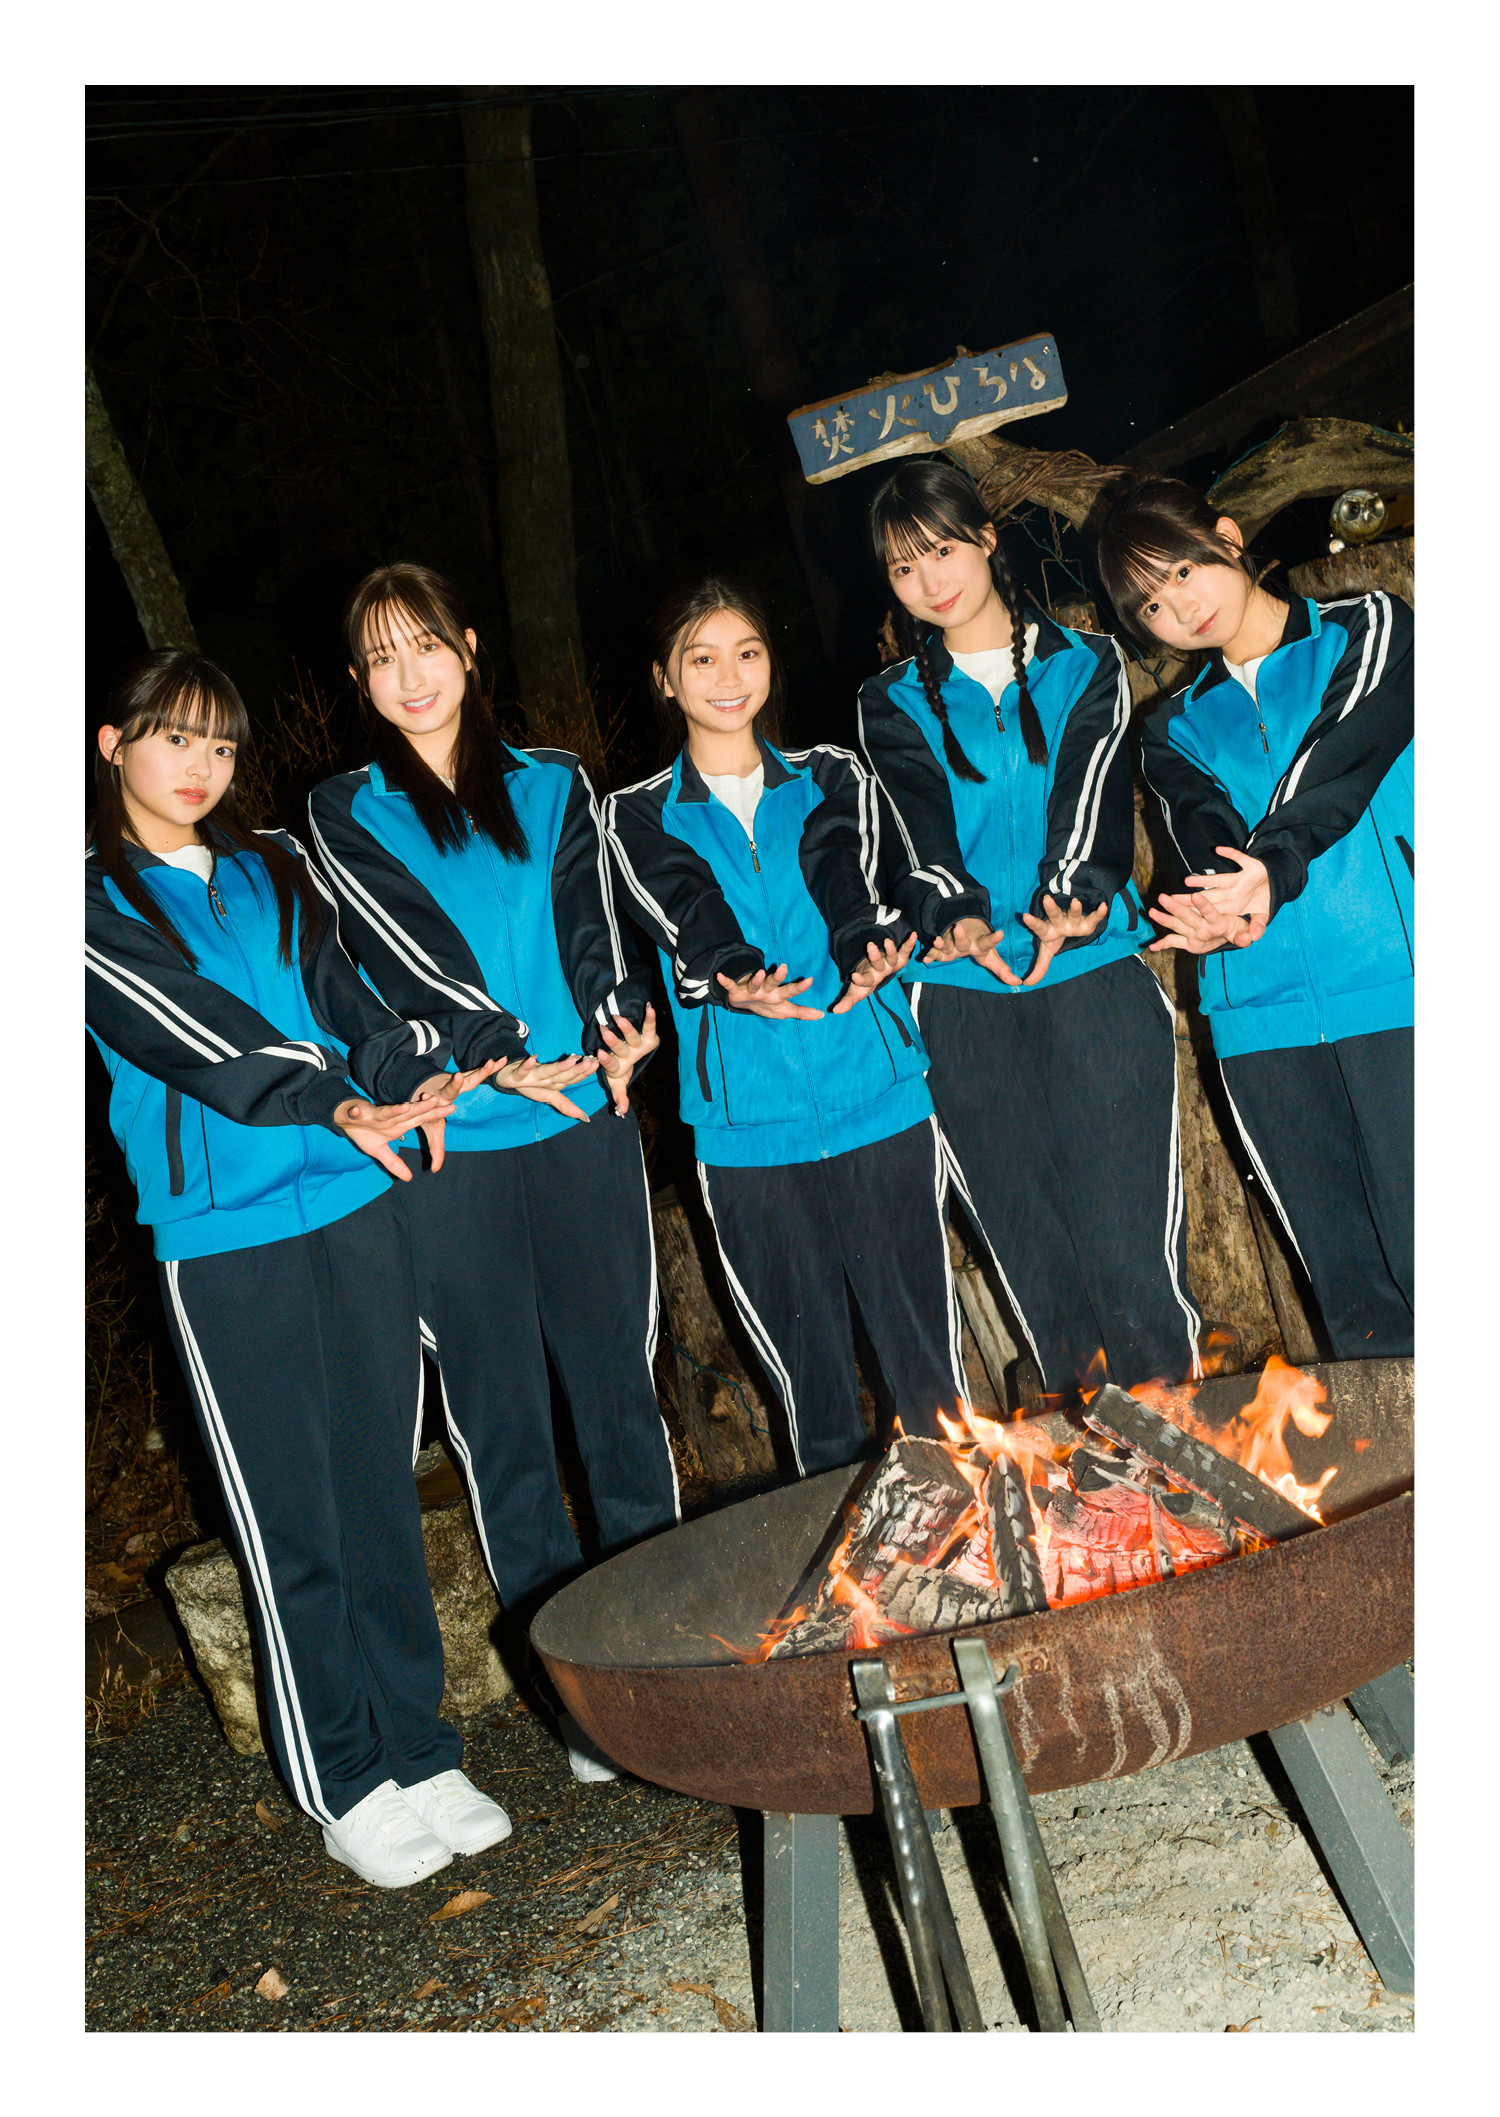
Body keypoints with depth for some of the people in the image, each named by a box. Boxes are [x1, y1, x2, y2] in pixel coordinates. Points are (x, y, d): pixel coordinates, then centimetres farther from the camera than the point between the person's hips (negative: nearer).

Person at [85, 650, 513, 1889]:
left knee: (382, 1492, 10)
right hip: (223, 1240, -4)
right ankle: (348, 1785, 19)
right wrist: (335, 1105, -29)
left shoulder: (273, 868, 16)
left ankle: (420, 1754, 23)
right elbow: (185, 1030, -15)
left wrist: (411, 1076, -15)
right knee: (290, 1519, 4)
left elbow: (344, 994, 5)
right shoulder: (96, 901, 0)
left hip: (357, 1207, 4)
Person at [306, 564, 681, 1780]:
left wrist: (623, 1022, -18)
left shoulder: (554, 787, 14)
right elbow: (412, 955, -6)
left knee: (621, 1389, 7)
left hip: (585, 1126, 1)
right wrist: (509, 1055, -19)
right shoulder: (346, 815, 8)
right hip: (449, 1153, -1)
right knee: (502, 1423, 4)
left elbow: (590, 923, 1)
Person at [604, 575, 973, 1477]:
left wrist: (870, 953, -31)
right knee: (807, 1372, 10)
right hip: (748, 1129, 0)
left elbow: (851, 878, -9)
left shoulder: (832, 777, 12)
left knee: (926, 1351, 5)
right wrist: (729, 982, -33)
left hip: (880, 1099, 1)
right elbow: (687, 920, -11)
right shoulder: (640, 817, 8)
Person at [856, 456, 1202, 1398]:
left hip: (1097, 967, -1)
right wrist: (956, 913, -24)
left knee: (1133, 1235, -7)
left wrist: (1071, 895, -25)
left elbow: (1092, 791, -4)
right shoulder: (893, 704, 16)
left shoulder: (1087, 665, 14)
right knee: (1026, 1245, 4)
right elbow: (920, 824, -2)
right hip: (963, 995, 1)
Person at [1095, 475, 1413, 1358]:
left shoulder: (1370, 629, 13)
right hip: (1260, 1012, 3)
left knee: (1419, 1250, -8)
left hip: (1388, 986, -3)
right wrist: (1232, 904, -24)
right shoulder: (1176, 729, 20)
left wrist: (1273, 865, -24)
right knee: (1349, 1284, 5)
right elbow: (1207, 833, 0)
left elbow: (1349, 753, -7)